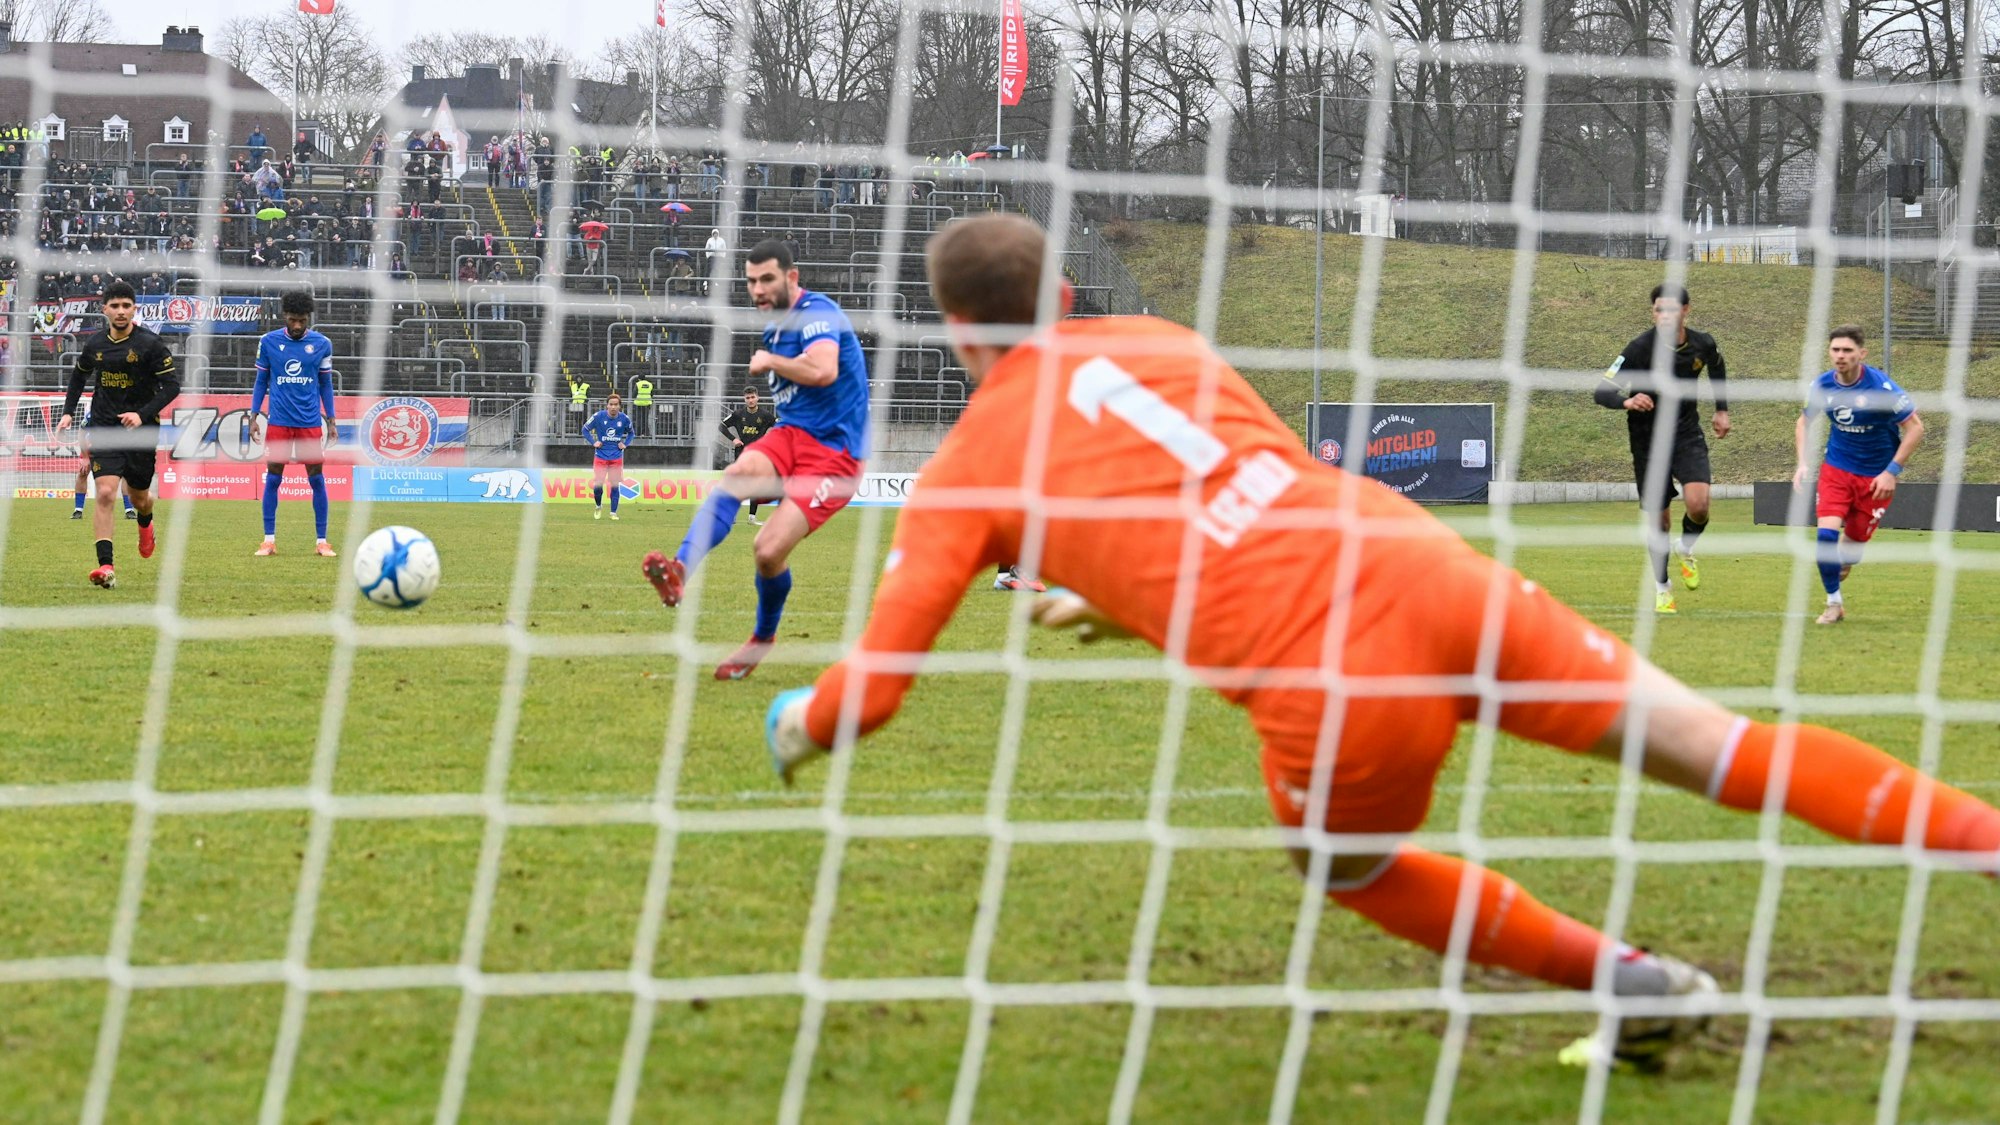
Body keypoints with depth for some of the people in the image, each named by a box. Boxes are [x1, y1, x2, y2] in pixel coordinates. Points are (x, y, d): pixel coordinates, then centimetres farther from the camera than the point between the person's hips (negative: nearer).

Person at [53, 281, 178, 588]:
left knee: (139, 498, 13)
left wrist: (143, 414, -21)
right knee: (105, 493, -16)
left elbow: (172, 384, -11)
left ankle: (146, 524, 52)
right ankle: (105, 566, -19)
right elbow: (79, 375, 22)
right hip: (103, 430, 1)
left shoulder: (150, 343, -10)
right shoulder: (95, 343, 2)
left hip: (141, 431, -1)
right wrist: (68, 411, 12)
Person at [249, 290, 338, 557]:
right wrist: (254, 416, 3)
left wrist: (331, 420, 6)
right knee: (273, 477, -1)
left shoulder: (322, 344, 2)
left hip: (311, 422, 0)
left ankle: (321, 541, 6)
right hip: (279, 422, 0)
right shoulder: (268, 342, 1)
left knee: (316, 479, 0)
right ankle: (269, 540, 6)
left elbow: (325, 384, 10)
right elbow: (260, 381, 9)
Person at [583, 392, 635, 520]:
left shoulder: (624, 419, -5)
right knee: (598, 484, -7)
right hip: (601, 456, -1)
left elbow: (630, 433, 16)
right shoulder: (599, 416, -11)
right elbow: (585, 429, 4)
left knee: (615, 485, 1)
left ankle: (614, 512, 12)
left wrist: (625, 444, 1)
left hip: (616, 457, 1)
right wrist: (593, 442, -5)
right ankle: (598, 507, 21)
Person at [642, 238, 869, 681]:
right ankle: (679, 573, -49)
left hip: (833, 452, -7)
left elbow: (823, 370, -31)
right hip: (789, 434, 7)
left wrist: (769, 361, -16)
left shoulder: (818, 313, -11)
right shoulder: (775, 328, 17)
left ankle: (764, 637, 12)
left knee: (769, 550, -18)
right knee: (735, 476, -28)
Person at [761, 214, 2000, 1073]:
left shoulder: (968, 469, 12)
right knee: (1704, 739, 7)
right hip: (1424, 568, 4)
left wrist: (801, 728, 33)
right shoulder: (1161, 344, 24)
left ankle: (1630, 978, 24)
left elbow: (872, 687, 10)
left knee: (1350, 870, 29)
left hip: (1330, 689, -4)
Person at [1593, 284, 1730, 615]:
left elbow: (1717, 365, 19)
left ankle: (1687, 549, 15)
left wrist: (1722, 410, 18)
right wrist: (1627, 402, -43)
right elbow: (1602, 391, -22)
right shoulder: (1640, 348, -19)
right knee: (1657, 518, 3)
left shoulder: (1703, 345, -7)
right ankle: (1661, 587, 26)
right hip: (1648, 439, -2)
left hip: (1687, 435, 2)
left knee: (1698, 504, -20)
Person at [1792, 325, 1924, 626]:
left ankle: (1843, 566, 41)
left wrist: (1891, 472, -19)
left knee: (1854, 541, 4)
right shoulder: (1821, 386, -8)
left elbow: (1915, 428, -14)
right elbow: (1805, 422, 11)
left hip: (1876, 476, -2)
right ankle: (1834, 604, -1)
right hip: (1837, 468, 2)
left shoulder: (1882, 387, -21)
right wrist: (1803, 463, -3)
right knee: (1827, 533, -17)